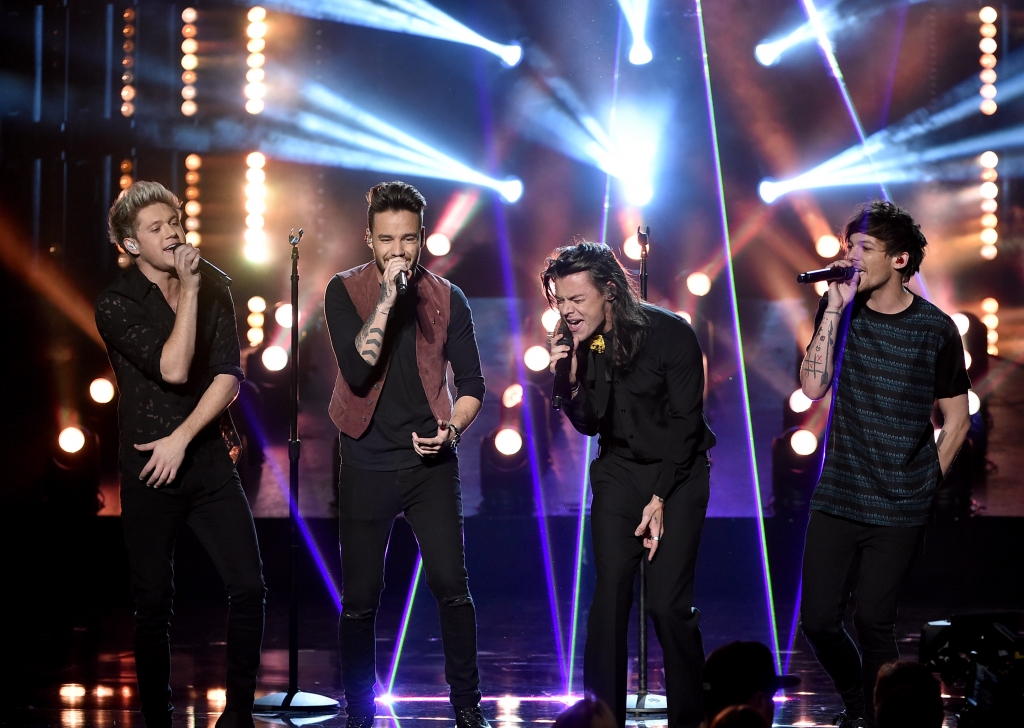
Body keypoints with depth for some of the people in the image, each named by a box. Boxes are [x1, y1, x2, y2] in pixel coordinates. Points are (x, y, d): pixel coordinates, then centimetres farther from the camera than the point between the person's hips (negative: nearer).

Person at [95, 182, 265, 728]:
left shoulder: (212, 295, 6)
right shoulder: (116, 304, -6)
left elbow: (228, 378, -2)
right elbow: (173, 368, -17)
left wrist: (182, 437, -12)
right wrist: (187, 288, -14)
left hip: (209, 462, 3)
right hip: (148, 474, -3)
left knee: (249, 587, -5)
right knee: (153, 604, 4)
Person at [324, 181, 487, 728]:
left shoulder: (447, 299, 3)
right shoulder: (345, 292, -3)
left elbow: (472, 383, 10)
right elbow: (358, 369, -18)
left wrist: (452, 429, -9)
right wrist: (388, 295, -23)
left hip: (430, 462, 1)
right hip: (367, 464, -1)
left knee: (451, 585, -5)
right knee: (360, 598, 3)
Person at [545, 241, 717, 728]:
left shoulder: (670, 334, -17)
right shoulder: (577, 343, -4)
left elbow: (685, 422, -14)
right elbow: (590, 425, 2)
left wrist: (660, 498, -16)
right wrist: (572, 381, -18)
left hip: (678, 472, -4)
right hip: (619, 470, 4)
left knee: (668, 602, -12)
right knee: (609, 592, -8)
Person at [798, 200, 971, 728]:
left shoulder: (934, 329, -3)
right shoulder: (840, 312, 3)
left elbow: (956, 421, 5)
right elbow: (814, 386, -12)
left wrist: (924, 487, 2)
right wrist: (836, 307, -15)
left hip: (900, 509, -2)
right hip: (837, 499, 2)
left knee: (873, 621, -3)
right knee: (818, 620, 0)